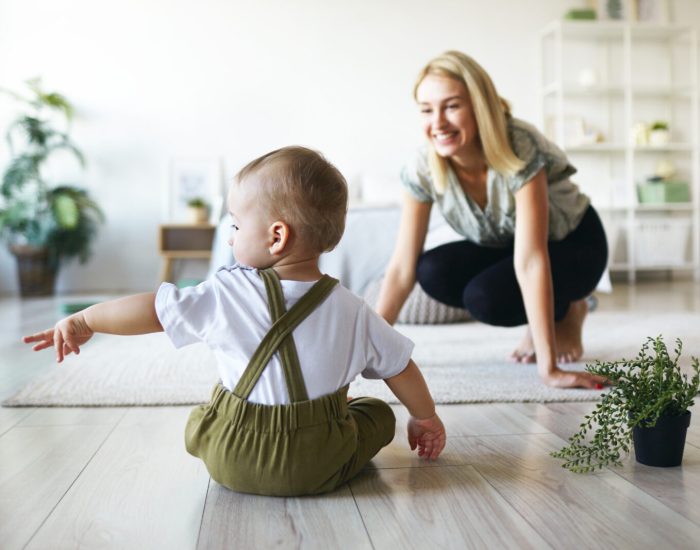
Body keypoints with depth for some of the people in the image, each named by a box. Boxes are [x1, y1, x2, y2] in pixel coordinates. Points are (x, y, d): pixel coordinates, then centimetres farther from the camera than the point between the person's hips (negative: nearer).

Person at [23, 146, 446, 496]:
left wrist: (83, 321, 10)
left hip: (232, 463, 0)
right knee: (379, 414, 24)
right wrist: (427, 419, 19)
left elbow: (151, 309, -6)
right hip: (322, 467, 1)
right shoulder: (352, 311, -9)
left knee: (200, 419, 31)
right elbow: (402, 369, 1)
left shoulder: (227, 295, -14)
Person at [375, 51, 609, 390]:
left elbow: (530, 260, -40)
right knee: (433, 274, -24)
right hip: (503, 247, 5)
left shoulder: (520, 149, -34)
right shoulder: (423, 170, -21)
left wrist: (548, 367, -42)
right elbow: (403, 267, -20)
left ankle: (568, 313, 2)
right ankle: (539, 319, 2)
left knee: (484, 297, -32)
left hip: (573, 244, -5)